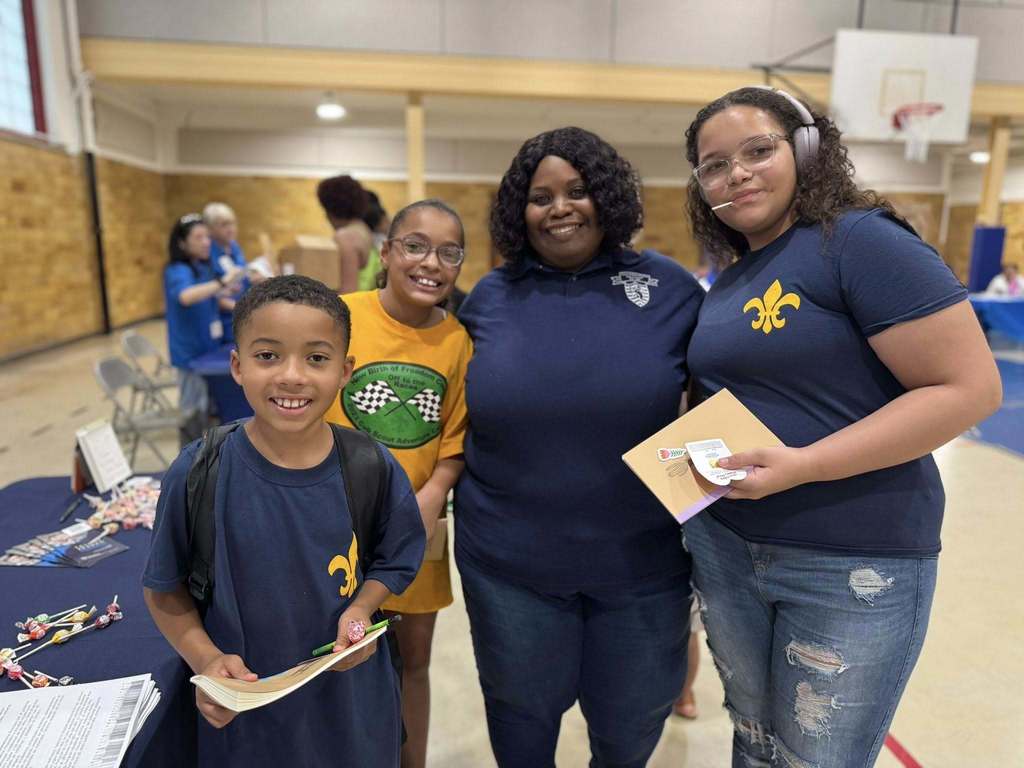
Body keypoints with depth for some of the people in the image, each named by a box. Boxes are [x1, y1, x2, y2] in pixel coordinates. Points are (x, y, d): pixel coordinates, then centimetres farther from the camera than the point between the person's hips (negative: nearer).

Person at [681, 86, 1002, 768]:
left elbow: (970, 388, -19)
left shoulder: (860, 240, -14)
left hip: (854, 564, -6)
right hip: (723, 547, 7)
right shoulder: (730, 279, 8)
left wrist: (803, 465, -26)